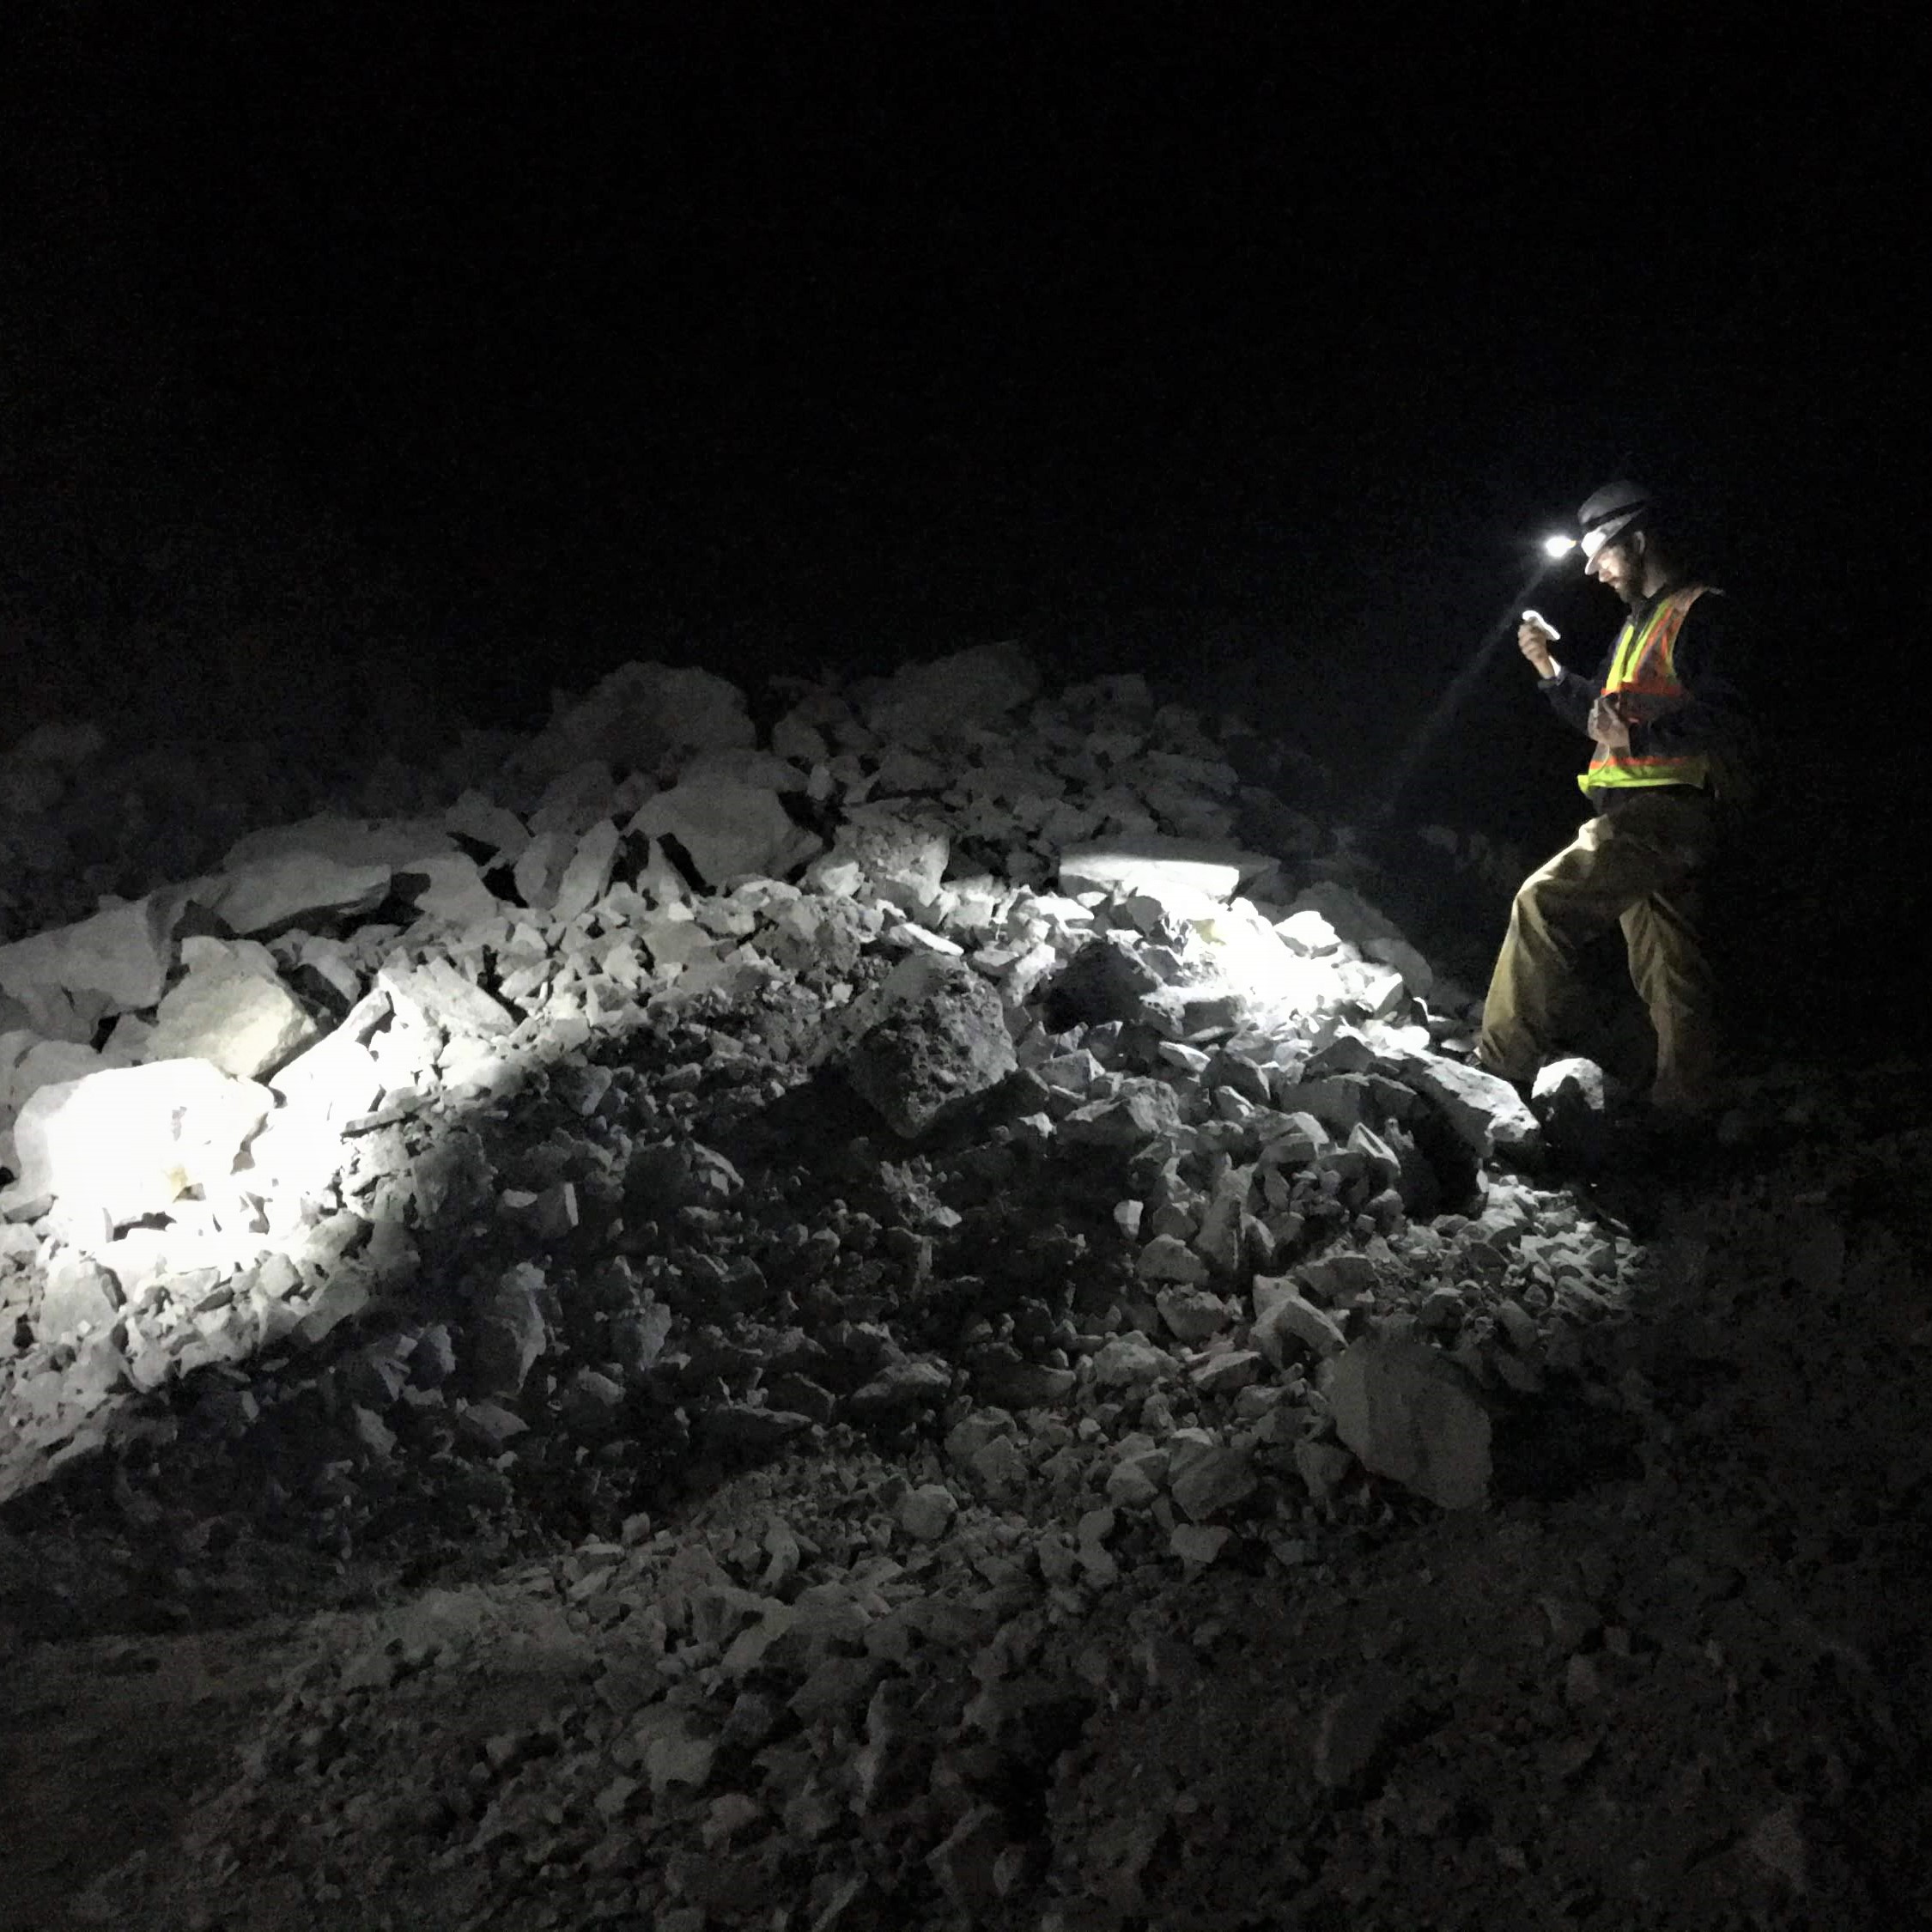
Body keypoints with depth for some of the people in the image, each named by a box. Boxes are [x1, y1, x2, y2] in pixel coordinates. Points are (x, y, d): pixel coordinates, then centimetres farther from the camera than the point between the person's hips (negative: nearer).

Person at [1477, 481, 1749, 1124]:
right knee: (1668, 966, 12)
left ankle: (1504, 1064, -18)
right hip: (1639, 812, 10)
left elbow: (1721, 719, -18)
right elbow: (1606, 714, 29)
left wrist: (1636, 738, -29)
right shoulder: (1642, 620, 24)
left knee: (1545, 900, -19)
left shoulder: (1699, 614, -8)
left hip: (1664, 808, -10)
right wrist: (1549, 671, 17)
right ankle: (1684, 1105, 17)